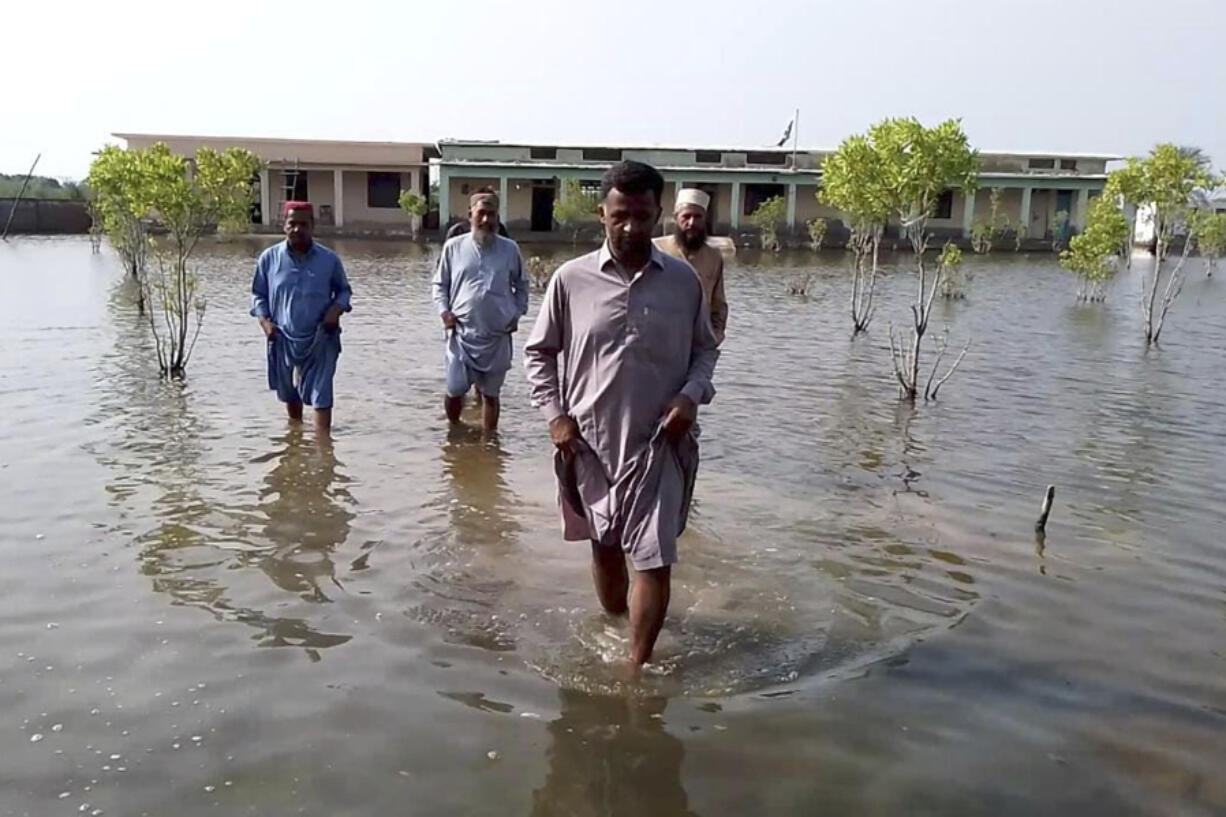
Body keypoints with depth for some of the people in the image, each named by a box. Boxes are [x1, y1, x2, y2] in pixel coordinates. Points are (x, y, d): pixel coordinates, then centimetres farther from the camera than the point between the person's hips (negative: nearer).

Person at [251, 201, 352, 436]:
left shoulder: (329, 259, -3)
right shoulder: (269, 258, -2)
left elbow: (344, 291, 9)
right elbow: (258, 294, 8)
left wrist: (337, 309, -11)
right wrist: (264, 321, -8)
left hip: (320, 340, -2)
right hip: (283, 340, 2)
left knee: (321, 397, -8)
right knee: (290, 396, 20)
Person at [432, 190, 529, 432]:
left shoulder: (510, 249, 4)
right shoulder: (454, 247, 2)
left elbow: (521, 285, 15)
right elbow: (439, 284, 11)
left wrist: (517, 314, 5)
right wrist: (444, 311, -3)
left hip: (497, 336, 1)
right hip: (461, 333, 0)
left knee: (491, 393, 9)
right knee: (455, 391, 2)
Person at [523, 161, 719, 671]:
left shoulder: (684, 280, -2)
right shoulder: (572, 278, -3)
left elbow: (706, 349, 10)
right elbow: (538, 352, 6)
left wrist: (691, 395, -9)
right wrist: (555, 415, -5)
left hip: (658, 443, -1)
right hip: (590, 441, 1)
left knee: (655, 560, -3)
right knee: (605, 548, 17)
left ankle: (637, 665, 10)